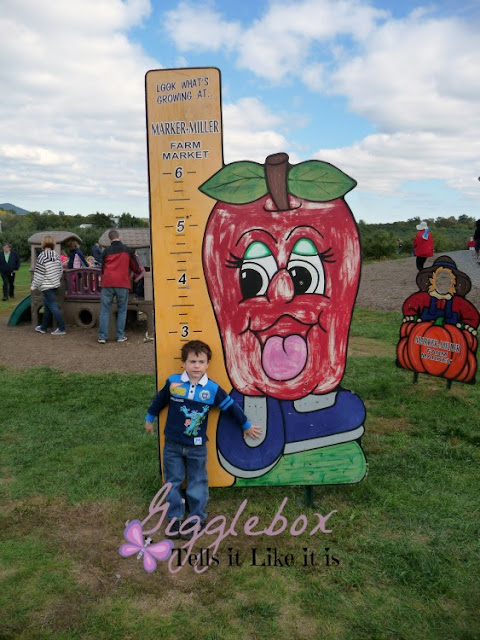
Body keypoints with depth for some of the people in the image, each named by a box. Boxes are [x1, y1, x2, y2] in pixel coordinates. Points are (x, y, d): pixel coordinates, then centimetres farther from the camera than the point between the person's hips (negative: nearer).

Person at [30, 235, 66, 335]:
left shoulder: (42, 257, -15)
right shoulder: (57, 255, 4)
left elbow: (39, 274, -14)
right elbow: (61, 270, 10)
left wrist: (34, 285, -4)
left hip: (46, 286, -7)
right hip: (55, 285, 8)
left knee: (53, 307, -5)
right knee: (47, 306, 17)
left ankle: (61, 328, -5)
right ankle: (43, 327, 26)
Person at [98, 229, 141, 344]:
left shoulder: (106, 251, 8)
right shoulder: (127, 250, 7)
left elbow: (103, 268, 19)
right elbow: (135, 267, 15)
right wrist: (140, 271, 37)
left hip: (107, 283, 1)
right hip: (122, 283, 0)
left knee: (105, 310, 5)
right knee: (122, 310, 9)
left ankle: (102, 336, 3)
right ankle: (120, 336, 8)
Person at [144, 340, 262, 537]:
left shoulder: (213, 389, -10)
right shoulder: (173, 382, -10)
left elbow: (231, 407, 2)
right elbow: (159, 400, 8)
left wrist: (246, 426, 11)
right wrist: (149, 419, 20)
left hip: (197, 447, 0)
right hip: (173, 444, 1)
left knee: (198, 483, 11)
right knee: (173, 481, 12)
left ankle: (197, 517, 27)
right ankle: (174, 517, 27)